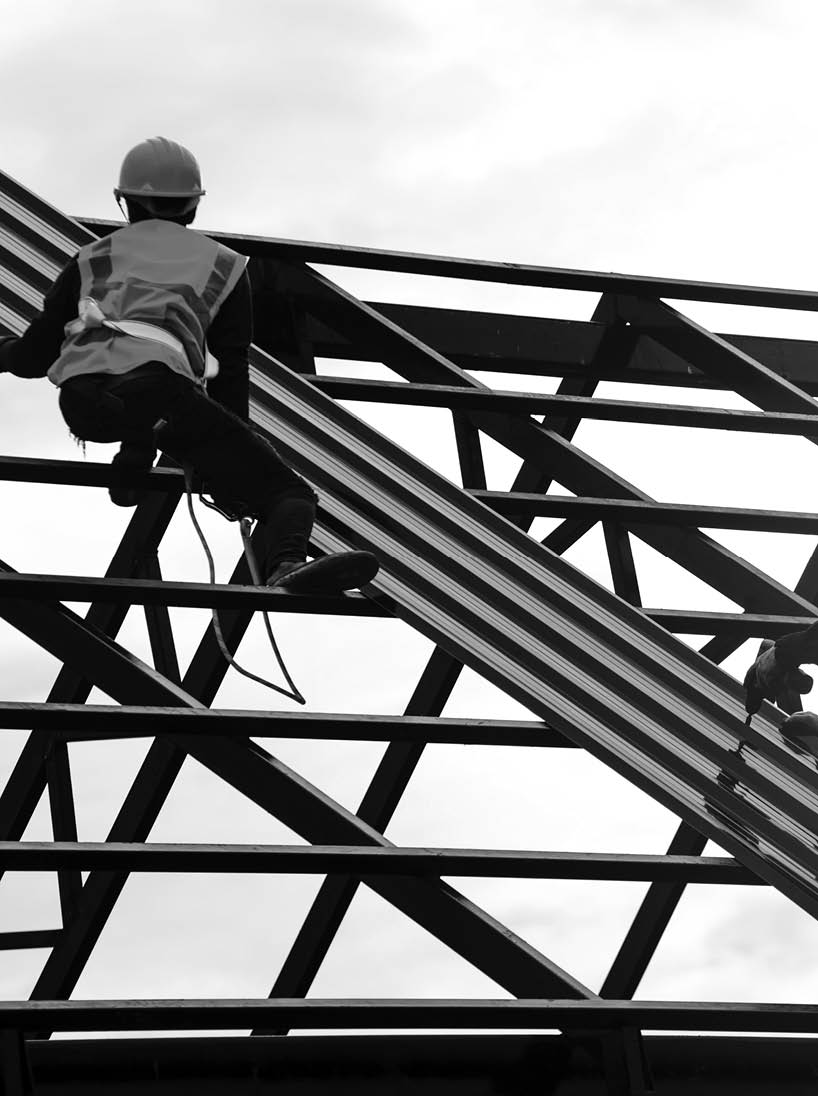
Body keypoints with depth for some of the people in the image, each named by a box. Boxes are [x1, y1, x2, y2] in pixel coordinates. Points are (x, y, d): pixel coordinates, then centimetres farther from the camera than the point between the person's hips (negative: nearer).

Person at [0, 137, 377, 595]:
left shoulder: (92, 258, 32)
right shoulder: (225, 264, 29)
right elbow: (232, 371, 24)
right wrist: (233, 469, 29)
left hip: (80, 401, 3)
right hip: (160, 384, -3)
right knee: (291, 493, -4)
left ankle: (136, 442, 7)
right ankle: (288, 564, -39)